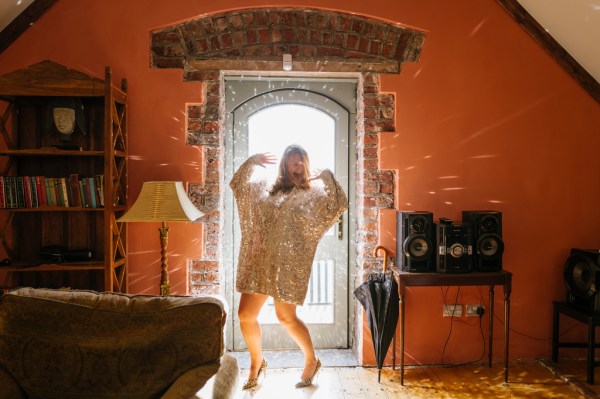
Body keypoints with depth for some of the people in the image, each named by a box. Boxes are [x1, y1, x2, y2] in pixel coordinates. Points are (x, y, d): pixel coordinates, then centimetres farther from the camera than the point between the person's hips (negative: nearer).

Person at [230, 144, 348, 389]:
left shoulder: (312, 192, 4)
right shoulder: (269, 190, 15)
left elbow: (337, 205, -10)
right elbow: (238, 185, 22)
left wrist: (328, 177, -11)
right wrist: (251, 162, 12)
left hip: (289, 262, -5)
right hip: (261, 259, 5)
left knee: (286, 317, -5)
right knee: (246, 314, 3)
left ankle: (312, 361, 20)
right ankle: (257, 363, 26)